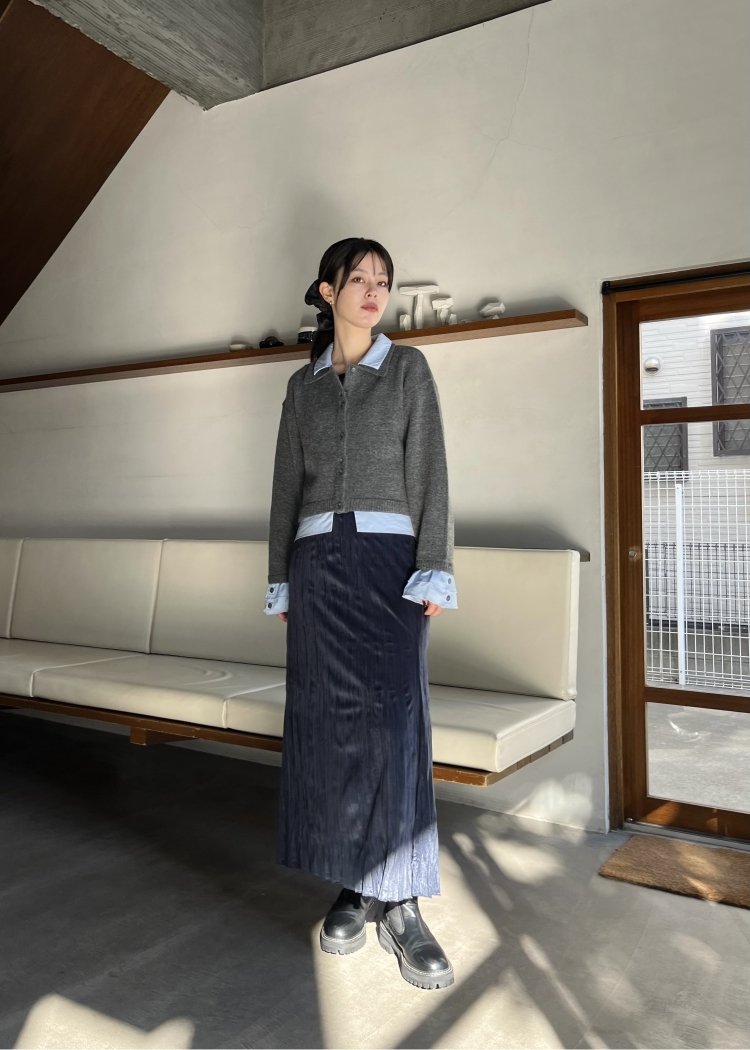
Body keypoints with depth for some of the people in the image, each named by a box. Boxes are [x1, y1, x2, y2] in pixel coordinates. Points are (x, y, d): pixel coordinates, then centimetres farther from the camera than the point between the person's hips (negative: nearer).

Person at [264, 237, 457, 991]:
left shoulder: (409, 368, 7)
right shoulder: (302, 385, 15)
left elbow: (429, 471, -1)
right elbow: (287, 485, 13)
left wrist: (434, 572, -11)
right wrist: (281, 581, 8)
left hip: (388, 558, -2)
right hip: (318, 562, 3)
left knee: (395, 720, -9)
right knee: (328, 722, 2)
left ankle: (401, 905, 1)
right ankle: (355, 887, 16)